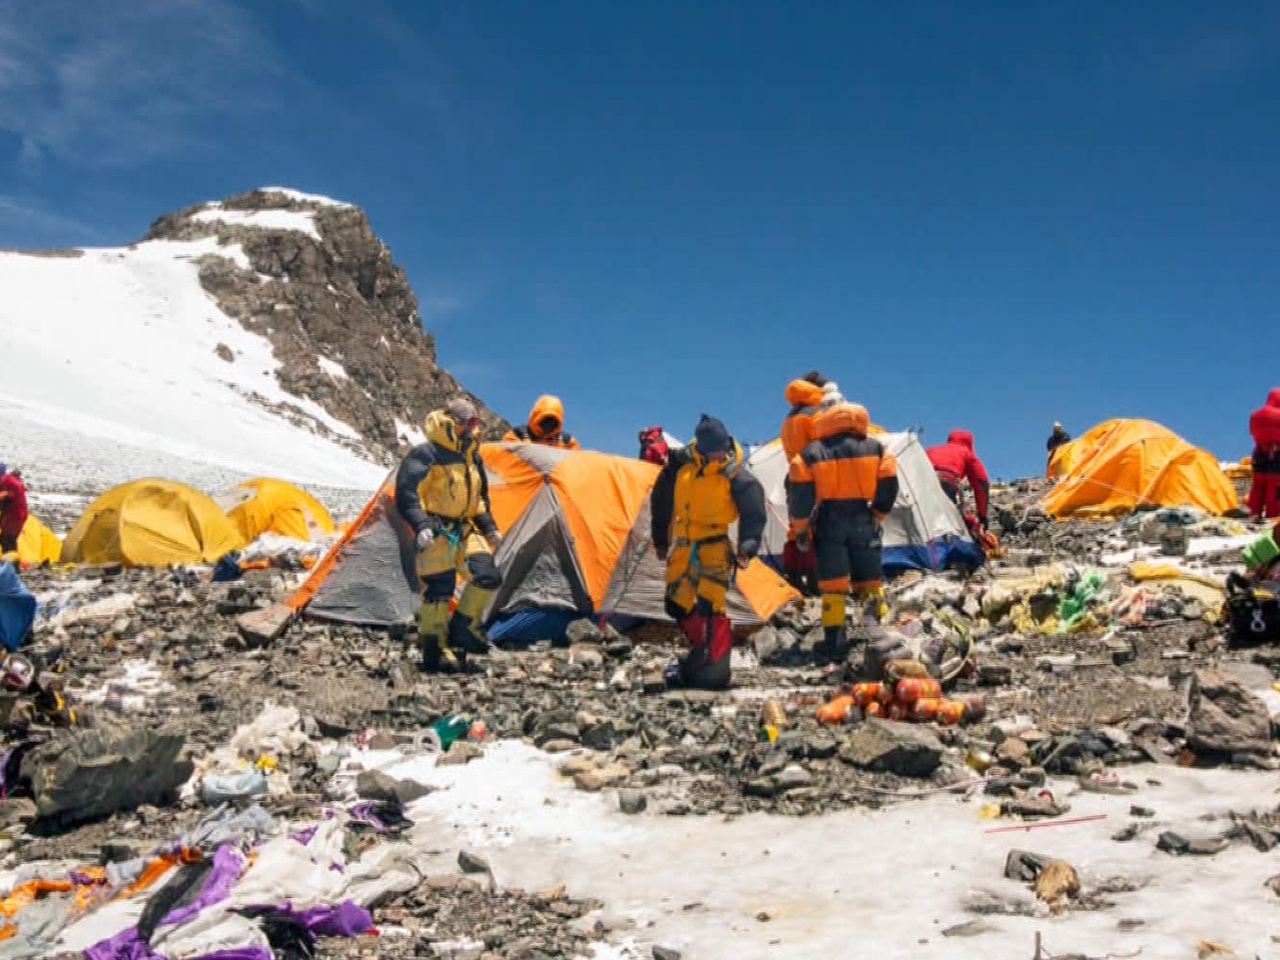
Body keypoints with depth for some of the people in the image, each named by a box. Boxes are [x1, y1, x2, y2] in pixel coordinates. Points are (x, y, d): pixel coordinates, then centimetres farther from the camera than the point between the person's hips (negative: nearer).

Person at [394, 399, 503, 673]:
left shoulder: (471, 457, 15)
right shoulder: (426, 455, -11)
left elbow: (479, 497, 26)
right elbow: (406, 493, -16)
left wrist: (488, 526, 19)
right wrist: (420, 525, -26)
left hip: (464, 530, 8)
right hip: (436, 534, -8)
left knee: (487, 577, -3)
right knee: (438, 591, -6)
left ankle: (463, 629, 14)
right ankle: (435, 652, 3)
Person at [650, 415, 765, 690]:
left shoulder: (735, 476, -12)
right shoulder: (681, 464, -2)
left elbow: (753, 514, -9)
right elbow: (661, 501, 10)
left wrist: (746, 547, -22)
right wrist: (660, 540, 14)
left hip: (714, 548, -5)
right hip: (682, 546, 5)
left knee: (710, 609, -14)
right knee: (678, 605, 10)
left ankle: (712, 671, -9)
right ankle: (698, 659, 27)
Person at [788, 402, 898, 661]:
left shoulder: (811, 453, -2)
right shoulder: (876, 449, 2)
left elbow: (800, 494, -5)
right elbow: (888, 487, 4)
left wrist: (800, 528, 4)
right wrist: (877, 516, 17)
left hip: (828, 522, -1)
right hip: (862, 519, 1)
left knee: (832, 584, 4)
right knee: (868, 578, 16)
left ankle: (835, 639, 1)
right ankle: (873, 609, -7)